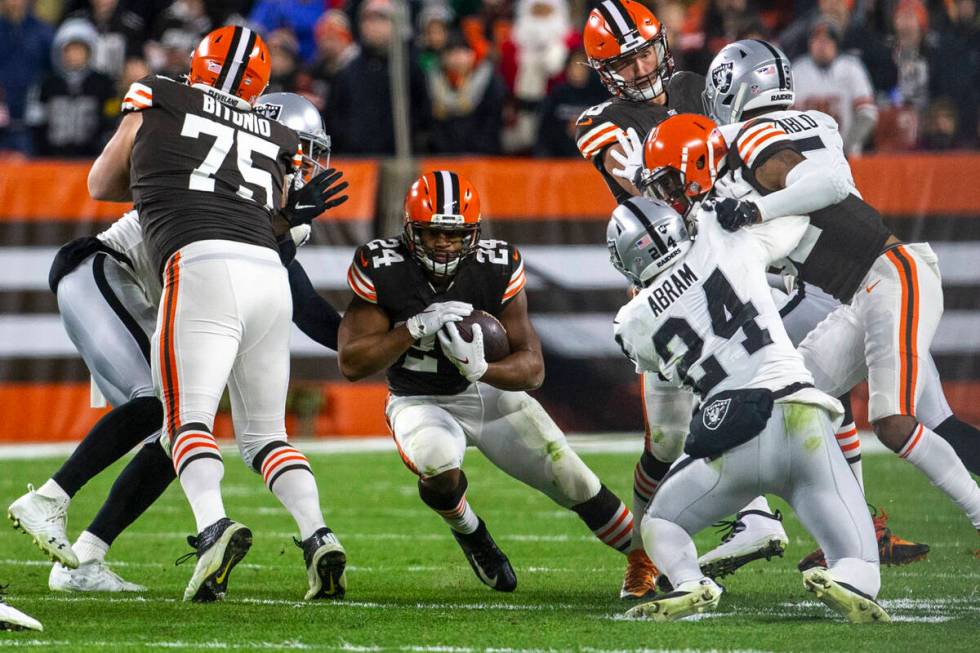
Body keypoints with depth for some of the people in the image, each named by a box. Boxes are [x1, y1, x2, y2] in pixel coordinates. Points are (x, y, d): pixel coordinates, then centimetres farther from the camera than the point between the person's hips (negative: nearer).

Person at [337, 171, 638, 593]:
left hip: (493, 389, 2)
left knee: (575, 482, -2)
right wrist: (418, 327, -35)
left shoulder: (497, 268, -19)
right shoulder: (380, 269, -21)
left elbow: (533, 369, -17)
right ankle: (469, 532, 1)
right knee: (441, 470, -34)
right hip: (421, 401, -2)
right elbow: (351, 364, -22)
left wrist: (480, 368, -39)